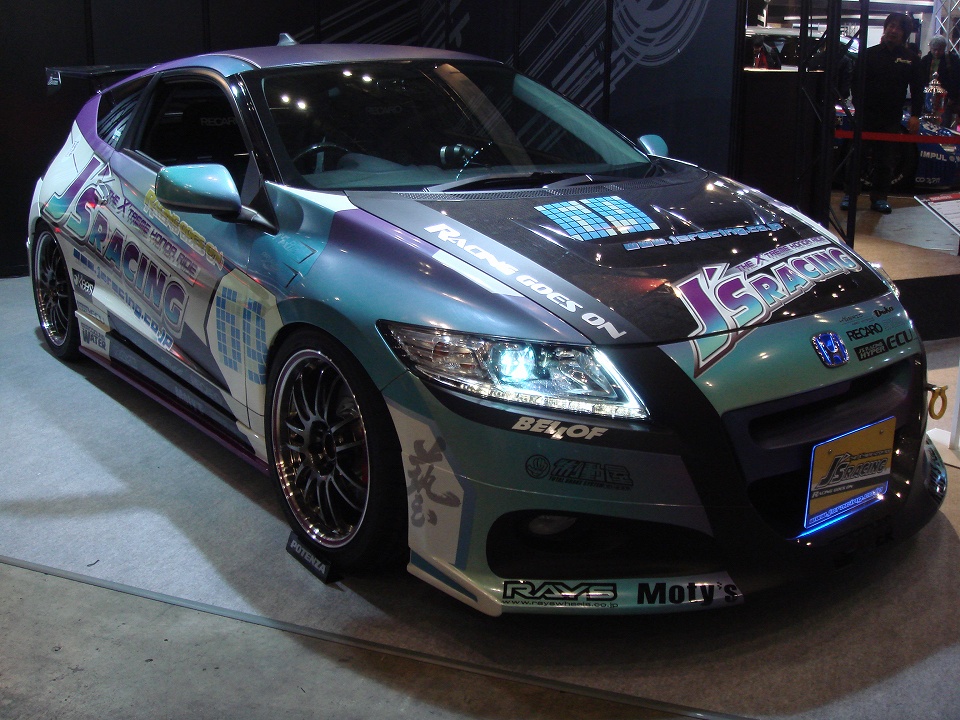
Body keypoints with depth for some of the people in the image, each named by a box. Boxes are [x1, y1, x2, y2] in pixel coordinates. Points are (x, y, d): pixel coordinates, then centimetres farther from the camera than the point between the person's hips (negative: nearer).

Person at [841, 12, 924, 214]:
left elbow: (917, 89, 7)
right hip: (866, 114, -1)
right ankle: (849, 194, 11)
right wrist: (859, 107, -13)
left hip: (892, 118, 1)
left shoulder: (911, 59, 6)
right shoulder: (869, 54, 3)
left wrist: (915, 115, -3)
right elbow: (856, 82, 0)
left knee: (886, 160, 5)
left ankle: (879, 197, 13)